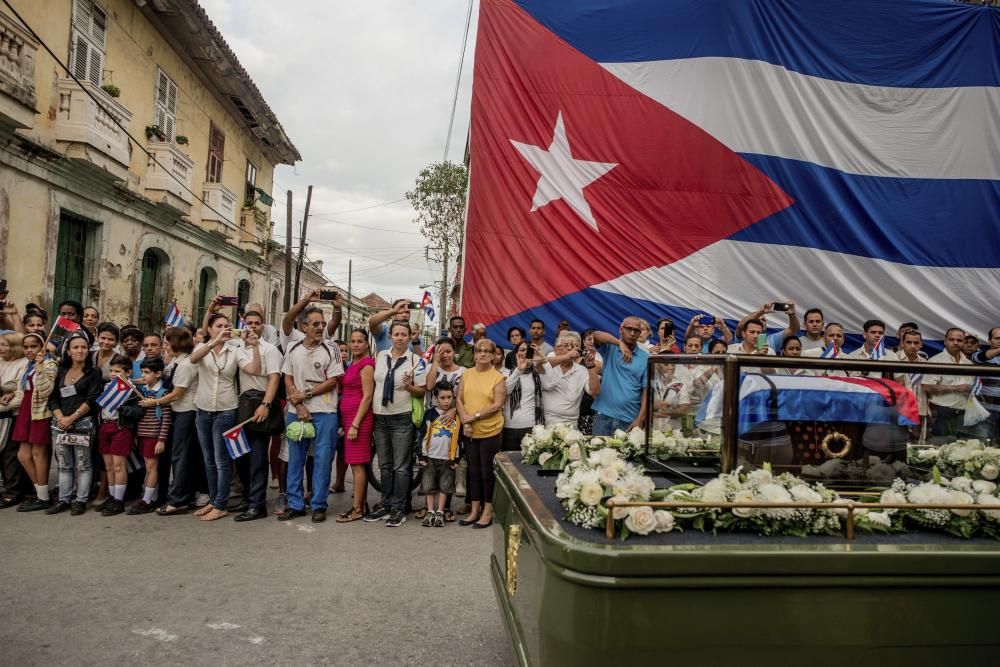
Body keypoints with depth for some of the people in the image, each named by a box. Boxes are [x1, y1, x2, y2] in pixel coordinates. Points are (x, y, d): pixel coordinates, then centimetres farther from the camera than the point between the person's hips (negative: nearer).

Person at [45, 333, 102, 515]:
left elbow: (91, 400, -9)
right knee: (64, 465, 10)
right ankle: (63, 500, 17)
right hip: (60, 424, 5)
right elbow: (53, 398, 7)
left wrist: (72, 418, -14)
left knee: (83, 465, -1)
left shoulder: (93, 373, 0)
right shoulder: (61, 372, 13)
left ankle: (81, 500, 5)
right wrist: (60, 417, -9)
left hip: (83, 424, -5)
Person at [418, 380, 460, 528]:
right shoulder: (430, 414, -3)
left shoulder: (456, 416, 0)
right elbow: (424, 436, -1)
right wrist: (422, 456, -4)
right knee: (429, 486, 4)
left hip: (448, 458, 1)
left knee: (445, 486, 5)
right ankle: (430, 512, 14)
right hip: (431, 457, 0)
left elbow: (458, 439, 5)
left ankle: (440, 513, 14)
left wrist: (456, 458, 3)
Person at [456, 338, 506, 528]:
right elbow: (459, 400, 5)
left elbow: (497, 405, -13)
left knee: (487, 472, 4)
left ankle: (487, 512, 16)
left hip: (490, 431, -4)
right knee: (473, 471, 13)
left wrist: (474, 416, -16)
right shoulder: (467, 374, 7)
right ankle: (474, 510, 24)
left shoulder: (498, 377, -7)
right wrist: (464, 420, -10)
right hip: (469, 432, 4)